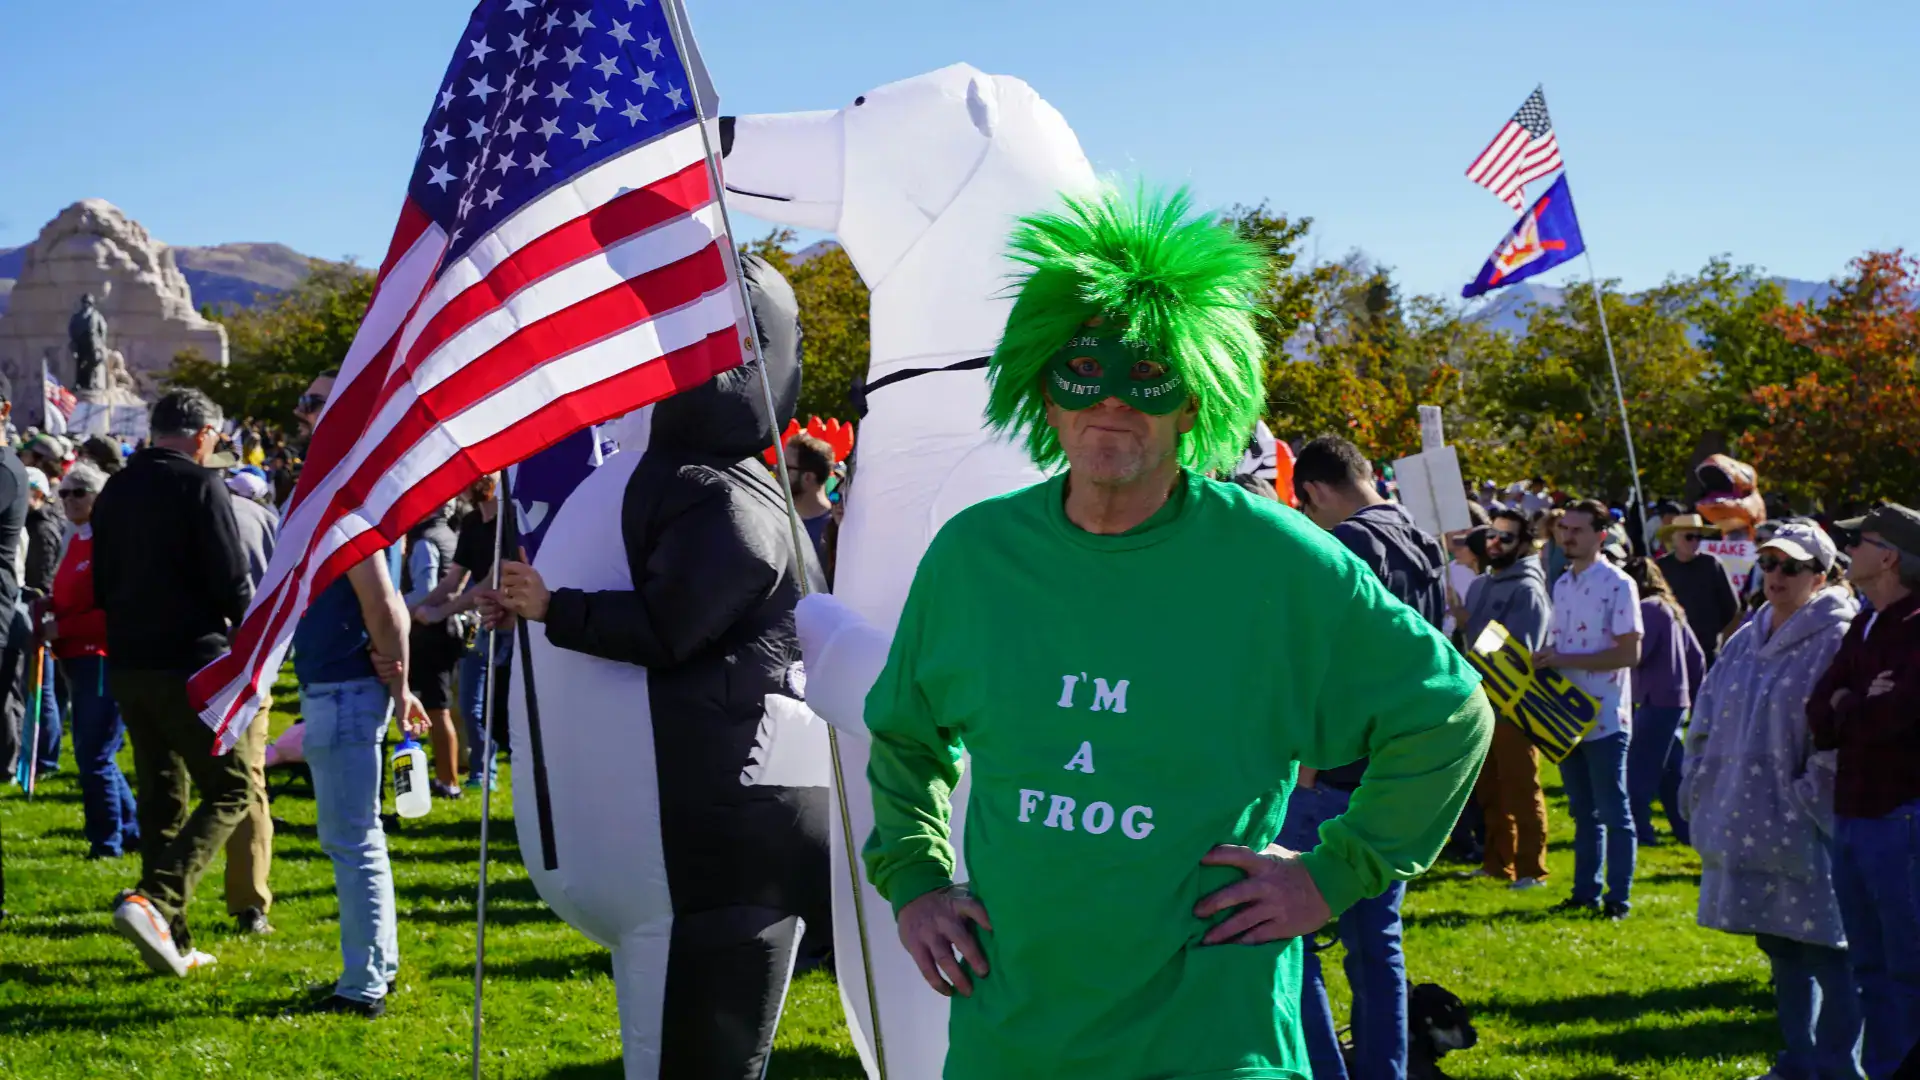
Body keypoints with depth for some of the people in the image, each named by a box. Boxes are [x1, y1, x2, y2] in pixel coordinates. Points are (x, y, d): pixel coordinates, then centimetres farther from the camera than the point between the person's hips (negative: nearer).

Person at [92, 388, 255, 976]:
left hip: (128, 666, 7)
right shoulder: (200, 485, -11)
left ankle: (171, 941, 14)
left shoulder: (115, 491, 10)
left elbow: (101, 585, 15)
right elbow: (231, 580, -14)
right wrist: (242, 626, 4)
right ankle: (154, 899, -18)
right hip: (190, 663, -7)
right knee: (232, 790, 0)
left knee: (161, 798, 13)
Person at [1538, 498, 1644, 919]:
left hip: (1604, 717, -7)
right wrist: (1544, 659, -2)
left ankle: (1619, 898, 4)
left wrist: (1566, 660, -19)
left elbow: (1629, 652, -16)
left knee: (1613, 812, -1)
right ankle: (1585, 892, 19)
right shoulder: (1562, 584, 13)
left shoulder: (1617, 584, -10)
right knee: (1583, 812, 13)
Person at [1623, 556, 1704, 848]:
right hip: (1676, 698, 9)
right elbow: (1696, 656, 19)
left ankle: (1639, 829, -8)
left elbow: (1635, 654, -21)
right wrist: (1697, 693, 23)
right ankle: (1687, 829, 17)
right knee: (1671, 770, 14)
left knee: (1639, 769, -7)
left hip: (1657, 700, -9)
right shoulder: (1671, 608, 16)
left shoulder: (1648, 608, -12)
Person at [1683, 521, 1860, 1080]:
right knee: (1780, 948, 15)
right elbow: (1708, 714, 21)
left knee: (1825, 953, -5)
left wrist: (1812, 798, -17)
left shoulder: (1836, 641, -9)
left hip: (1807, 830, -8)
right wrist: (1701, 787, 14)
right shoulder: (1746, 641, 14)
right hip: (1749, 821, 8)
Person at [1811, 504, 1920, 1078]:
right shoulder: (1863, 629, 13)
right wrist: (1862, 706, -12)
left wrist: (1843, 707, -3)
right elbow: (1820, 721, 5)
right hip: (1852, 815, 8)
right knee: (1870, 968, 15)